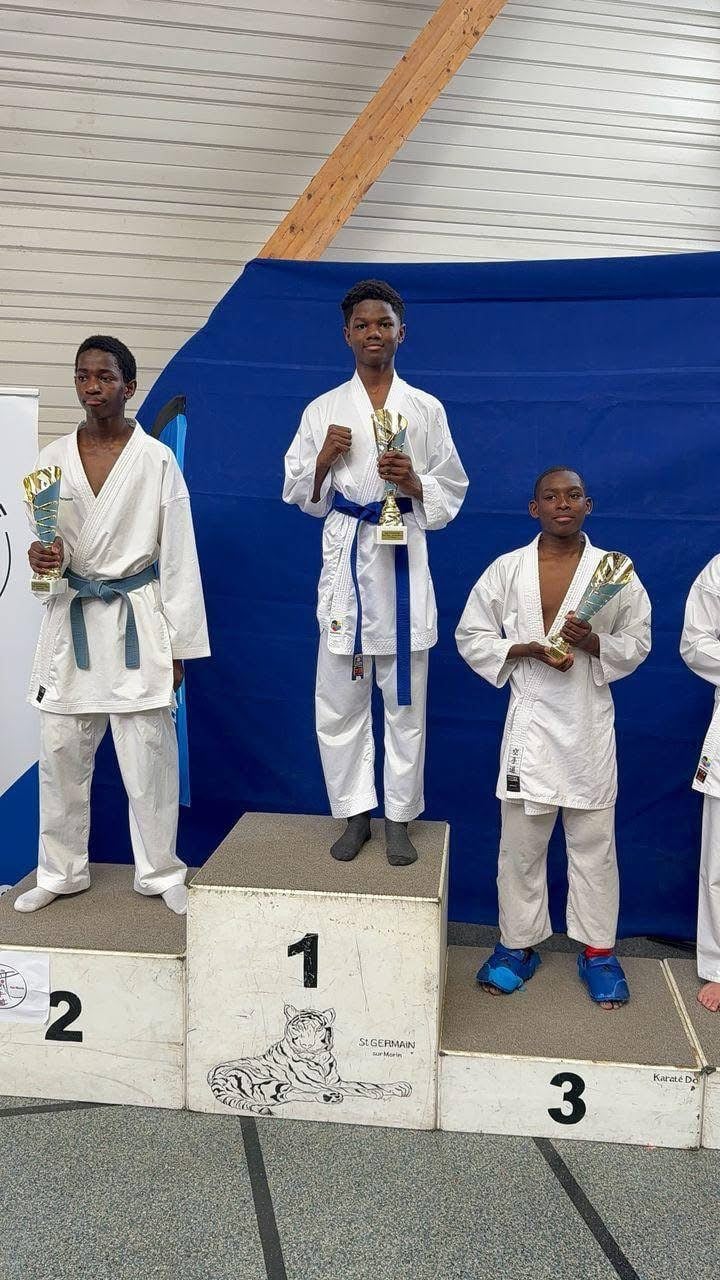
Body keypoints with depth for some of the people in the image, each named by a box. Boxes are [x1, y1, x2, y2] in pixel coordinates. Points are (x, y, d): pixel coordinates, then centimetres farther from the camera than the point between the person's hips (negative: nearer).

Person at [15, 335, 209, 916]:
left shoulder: (157, 460, -4)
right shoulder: (54, 458, 5)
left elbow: (178, 557, -4)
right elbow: (47, 541, 11)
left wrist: (180, 645, -5)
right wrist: (43, 555, -15)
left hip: (137, 617, -3)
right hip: (72, 618, 3)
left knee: (148, 753, 1)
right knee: (61, 751, 9)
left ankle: (160, 872, 19)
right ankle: (61, 871, 27)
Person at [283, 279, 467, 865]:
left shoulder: (427, 410, 8)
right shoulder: (323, 410, 8)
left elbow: (452, 492, 9)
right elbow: (300, 495, 10)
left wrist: (414, 482, -11)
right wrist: (324, 460, -9)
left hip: (403, 559, 0)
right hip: (345, 559, 1)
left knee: (405, 701, 4)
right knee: (340, 701, 4)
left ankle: (400, 821, 18)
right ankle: (355, 814, 21)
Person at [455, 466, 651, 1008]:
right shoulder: (507, 570, 0)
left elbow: (638, 642, 6)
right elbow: (470, 635, 4)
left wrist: (593, 643, -15)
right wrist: (528, 649, -12)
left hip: (590, 724, 0)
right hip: (530, 721, 0)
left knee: (593, 841, 9)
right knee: (521, 842, 10)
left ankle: (599, 950, 25)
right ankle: (518, 943, 27)